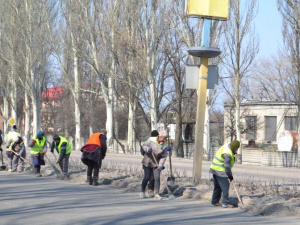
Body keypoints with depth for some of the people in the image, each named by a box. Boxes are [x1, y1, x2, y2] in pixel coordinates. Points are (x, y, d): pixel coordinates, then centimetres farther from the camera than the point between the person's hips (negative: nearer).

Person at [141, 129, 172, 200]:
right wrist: (148, 149, -28)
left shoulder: (164, 145, -11)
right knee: (147, 177, -1)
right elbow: (144, 146, -5)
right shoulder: (151, 139, -13)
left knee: (157, 178, -12)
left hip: (156, 163, 1)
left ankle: (156, 194, -8)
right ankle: (142, 192, 20)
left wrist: (160, 165, -24)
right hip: (147, 162, -1)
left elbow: (164, 156, -12)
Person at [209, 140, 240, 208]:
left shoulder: (226, 146, 3)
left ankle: (215, 201, 19)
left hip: (215, 169, 10)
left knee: (217, 186, 15)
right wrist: (230, 176, -12)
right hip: (220, 171, -10)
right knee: (225, 186, -8)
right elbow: (227, 167, -22)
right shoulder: (228, 154, -25)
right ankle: (225, 203, -8)